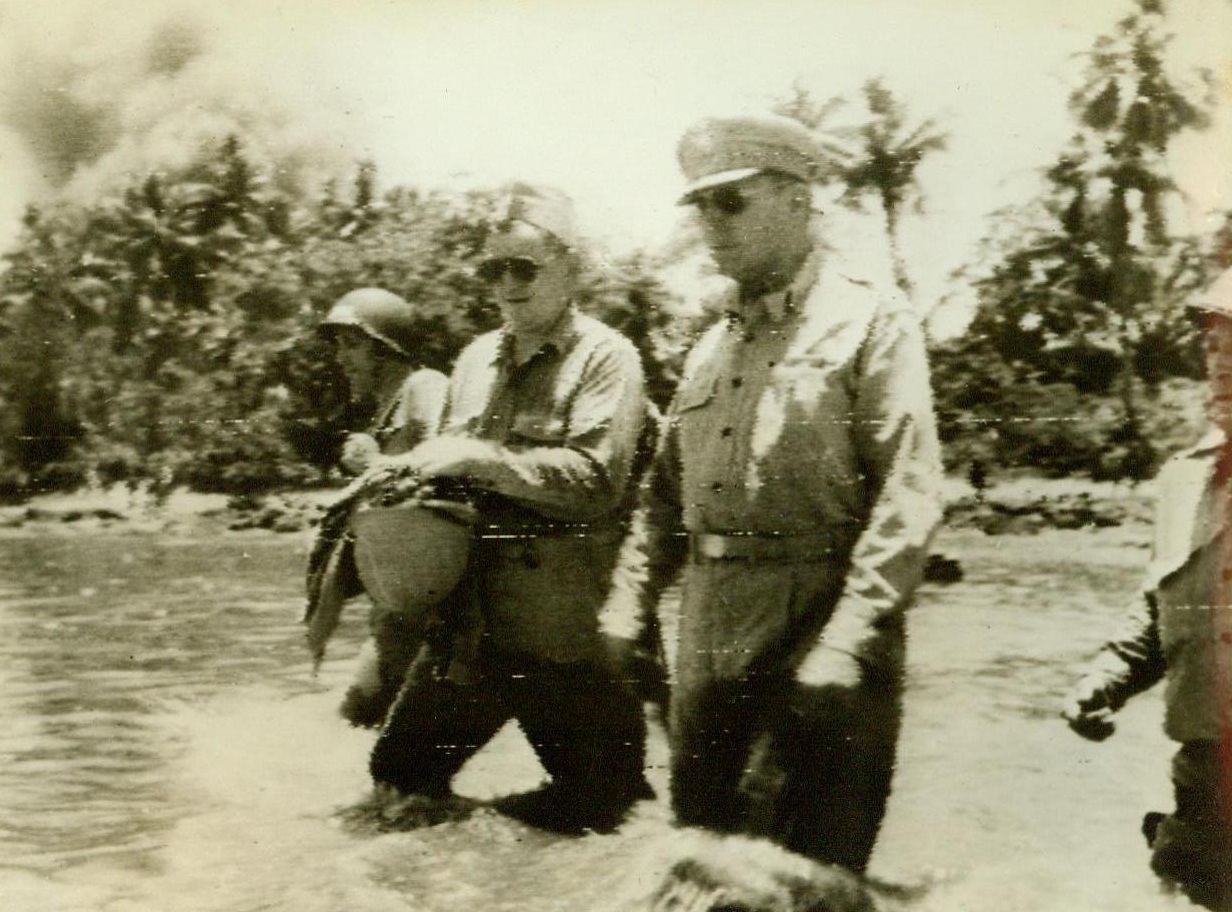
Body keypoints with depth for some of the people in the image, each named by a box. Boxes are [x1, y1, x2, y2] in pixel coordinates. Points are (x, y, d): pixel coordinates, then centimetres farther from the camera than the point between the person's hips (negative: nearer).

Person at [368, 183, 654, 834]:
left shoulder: (605, 357, -5)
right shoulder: (477, 358, 15)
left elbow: (595, 478, -18)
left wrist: (478, 457, -18)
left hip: (564, 635, -6)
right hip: (473, 621, 6)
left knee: (586, 812, 3)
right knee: (397, 775, 12)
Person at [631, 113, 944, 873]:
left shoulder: (871, 320, -5)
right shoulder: (711, 347, 16)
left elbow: (909, 494, -14)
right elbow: (668, 494, 20)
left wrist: (847, 637, -21)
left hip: (820, 620, -7)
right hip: (710, 633, 7)